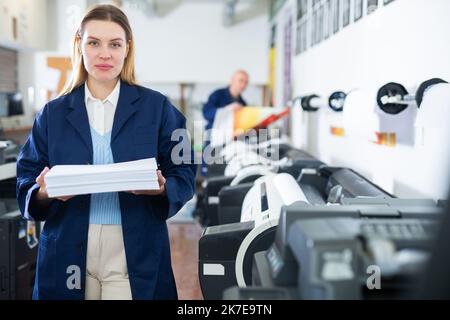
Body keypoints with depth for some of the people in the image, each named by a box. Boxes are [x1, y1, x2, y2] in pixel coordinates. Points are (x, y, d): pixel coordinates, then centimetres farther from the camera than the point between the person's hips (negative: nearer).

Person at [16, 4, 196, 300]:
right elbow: (26, 182, 6)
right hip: (68, 252, 2)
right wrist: (44, 192, -16)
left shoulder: (157, 107, 2)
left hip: (136, 255, -1)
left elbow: (183, 174, 1)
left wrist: (162, 189, -19)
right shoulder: (54, 113, 6)